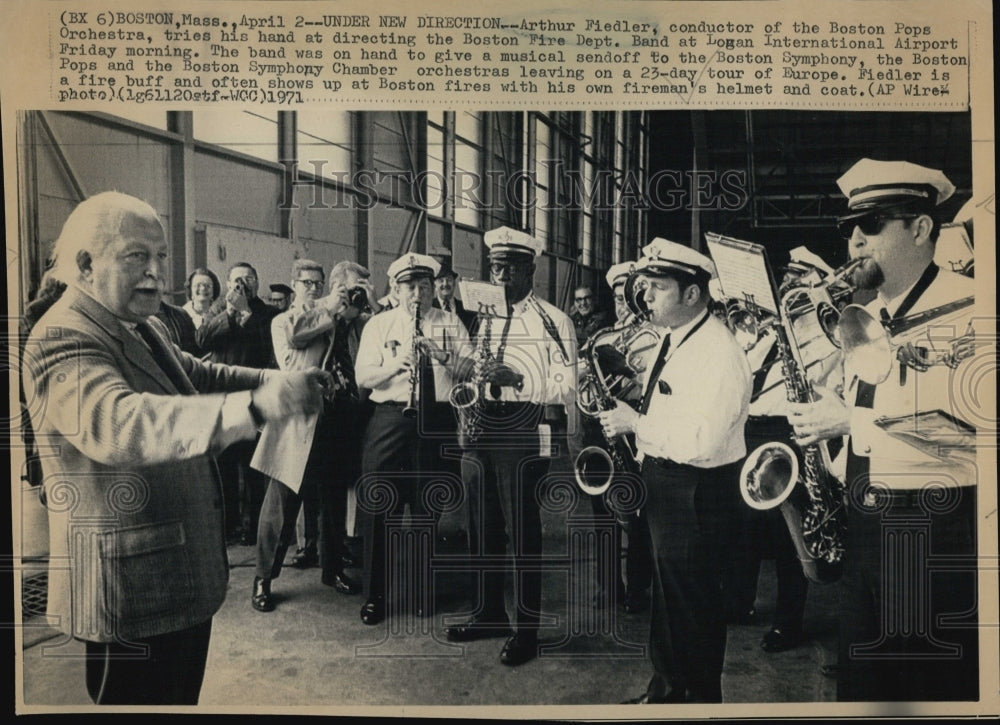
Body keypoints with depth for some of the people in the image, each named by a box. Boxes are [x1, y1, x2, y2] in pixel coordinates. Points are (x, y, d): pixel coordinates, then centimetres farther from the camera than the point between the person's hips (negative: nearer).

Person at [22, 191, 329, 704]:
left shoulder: (144, 329, 9)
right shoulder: (62, 339, -22)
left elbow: (197, 376, 23)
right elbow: (117, 422, -40)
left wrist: (277, 381, 3)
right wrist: (252, 406, -51)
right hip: (129, 592, -9)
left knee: (182, 696, 23)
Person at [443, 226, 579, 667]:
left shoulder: (553, 321, -4)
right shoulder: (483, 319, 15)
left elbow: (566, 387, -11)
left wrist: (519, 380, -23)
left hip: (523, 433, -6)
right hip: (481, 429, 6)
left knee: (522, 531, 0)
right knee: (483, 527, 14)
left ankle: (526, 630, 14)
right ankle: (490, 614, 31)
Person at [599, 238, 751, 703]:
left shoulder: (717, 353, -23)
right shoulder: (672, 339, 8)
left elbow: (701, 442, -31)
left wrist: (636, 423, -23)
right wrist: (629, 403, 3)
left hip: (696, 491, -10)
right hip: (662, 480, 10)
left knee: (693, 599, 6)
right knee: (666, 590, 22)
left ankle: (702, 696, 27)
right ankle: (667, 686, 41)